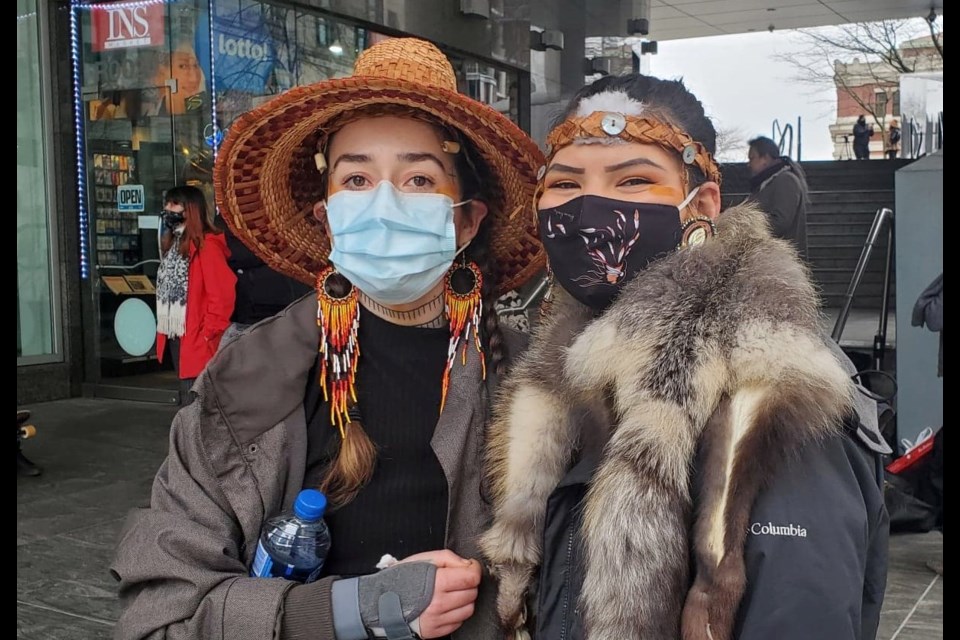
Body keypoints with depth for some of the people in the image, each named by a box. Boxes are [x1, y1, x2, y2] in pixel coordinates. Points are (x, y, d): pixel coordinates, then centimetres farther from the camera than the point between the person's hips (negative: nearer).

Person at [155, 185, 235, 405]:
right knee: (187, 397, 17)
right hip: (175, 334, 10)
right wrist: (164, 329, 14)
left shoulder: (206, 245, -14)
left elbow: (223, 294, -19)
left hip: (197, 338, -9)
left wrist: (208, 334, -18)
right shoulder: (172, 243, 15)